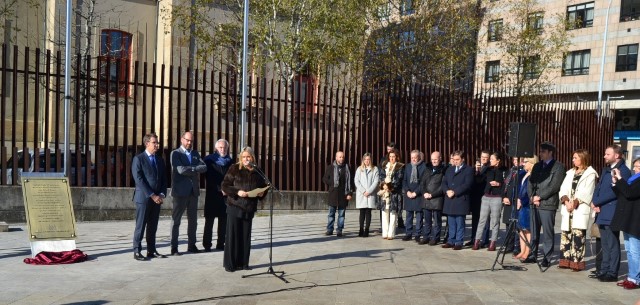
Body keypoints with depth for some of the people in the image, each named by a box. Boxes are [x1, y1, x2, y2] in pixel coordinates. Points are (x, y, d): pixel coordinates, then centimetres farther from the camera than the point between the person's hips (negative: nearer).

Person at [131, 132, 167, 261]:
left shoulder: (160, 160, 14)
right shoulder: (138, 159, -5)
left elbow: (163, 179, 14)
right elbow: (139, 180, -12)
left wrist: (161, 194, -2)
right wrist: (152, 195, -15)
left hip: (157, 198, 5)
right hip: (143, 198, -5)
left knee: (153, 226, 9)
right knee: (140, 226, -1)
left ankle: (151, 250, 15)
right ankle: (137, 251, 5)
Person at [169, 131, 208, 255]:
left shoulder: (195, 153, 14)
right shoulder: (175, 153, -3)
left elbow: (204, 167, -1)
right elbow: (181, 170, -18)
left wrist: (191, 169, -13)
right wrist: (196, 169, -8)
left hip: (194, 191, 6)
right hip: (180, 191, -6)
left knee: (193, 220, 11)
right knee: (176, 220, 1)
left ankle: (192, 245, 21)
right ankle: (174, 247, 7)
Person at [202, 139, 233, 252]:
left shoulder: (230, 162, 11)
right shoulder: (209, 160, 1)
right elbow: (209, 177, -5)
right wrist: (219, 188, -13)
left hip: (226, 195, 3)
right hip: (212, 195, -3)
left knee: (223, 221, 5)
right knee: (209, 220, 0)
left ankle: (220, 244, 12)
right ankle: (207, 244, 5)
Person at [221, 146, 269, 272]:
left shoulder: (257, 172, 8)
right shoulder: (234, 169, -2)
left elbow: (264, 187, 17)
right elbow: (225, 186, -5)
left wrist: (262, 193, -4)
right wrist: (237, 192, -19)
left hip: (249, 208, 4)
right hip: (234, 206, -3)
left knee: (246, 236, 8)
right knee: (232, 235, 0)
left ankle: (243, 263, 19)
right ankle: (229, 264, 9)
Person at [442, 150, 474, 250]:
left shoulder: (468, 170, -2)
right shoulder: (450, 169, 18)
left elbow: (467, 184, -13)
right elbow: (444, 182, 14)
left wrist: (454, 192, -16)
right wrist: (447, 191, -6)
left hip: (461, 200, -5)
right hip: (449, 200, 6)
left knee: (460, 223, -1)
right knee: (451, 223, 10)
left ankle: (459, 242, 6)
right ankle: (451, 241, 17)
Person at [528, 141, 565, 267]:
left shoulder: (558, 166, -2)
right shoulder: (537, 166, 18)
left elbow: (554, 186, -11)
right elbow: (530, 182, 15)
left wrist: (540, 197, -11)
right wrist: (532, 197, -1)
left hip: (547, 204, -6)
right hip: (534, 204, 6)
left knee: (548, 232, -1)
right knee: (534, 232, 10)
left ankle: (546, 258, 5)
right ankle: (533, 255, 19)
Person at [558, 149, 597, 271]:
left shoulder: (590, 173, 1)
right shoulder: (570, 172, 19)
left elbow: (586, 192, -9)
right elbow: (563, 189, 10)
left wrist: (575, 203, -14)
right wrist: (566, 200, -7)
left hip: (581, 209, -6)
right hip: (568, 209, 6)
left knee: (578, 234, -9)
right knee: (565, 234, 5)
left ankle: (577, 262, -5)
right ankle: (566, 260, 11)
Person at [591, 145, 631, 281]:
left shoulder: (623, 171, -11)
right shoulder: (606, 170, 18)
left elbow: (613, 192, -18)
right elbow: (598, 187, 15)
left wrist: (596, 202, -12)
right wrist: (596, 204, -1)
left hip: (612, 214, -8)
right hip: (602, 213, 8)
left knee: (612, 244, -2)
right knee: (605, 244, 14)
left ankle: (612, 273, 5)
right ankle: (604, 270, 21)